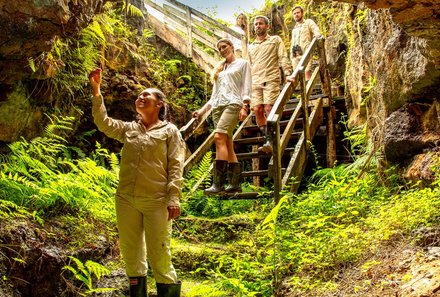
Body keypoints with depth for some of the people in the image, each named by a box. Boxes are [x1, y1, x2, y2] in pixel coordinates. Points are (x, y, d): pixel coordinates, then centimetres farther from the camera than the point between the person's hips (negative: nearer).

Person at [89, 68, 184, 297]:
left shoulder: (170, 131, 3)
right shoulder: (128, 129, 16)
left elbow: (176, 167, -4)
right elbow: (103, 122, 2)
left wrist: (173, 199, -14)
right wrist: (96, 91, -5)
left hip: (156, 202, -4)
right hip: (126, 200, 5)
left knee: (159, 257, -1)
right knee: (131, 254, 12)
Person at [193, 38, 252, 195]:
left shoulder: (242, 63, 11)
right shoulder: (219, 69, 27)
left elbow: (246, 87, 0)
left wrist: (245, 107, -14)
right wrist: (202, 110, 17)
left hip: (233, 103, -6)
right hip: (217, 106, 6)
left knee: (219, 137, -24)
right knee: (227, 144, -1)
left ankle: (218, 183, -29)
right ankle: (235, 183, 0)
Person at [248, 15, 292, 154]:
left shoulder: (275, 40, 14)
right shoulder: (251, 47, 25)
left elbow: (283, 58, 3)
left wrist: (288, 73, -12)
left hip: (271, 79, -4)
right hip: (255, 81, 5)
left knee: (269, 108, -17)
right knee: (257, 110, -7)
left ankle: (271, 142, -22)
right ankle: (266, 139, 1)